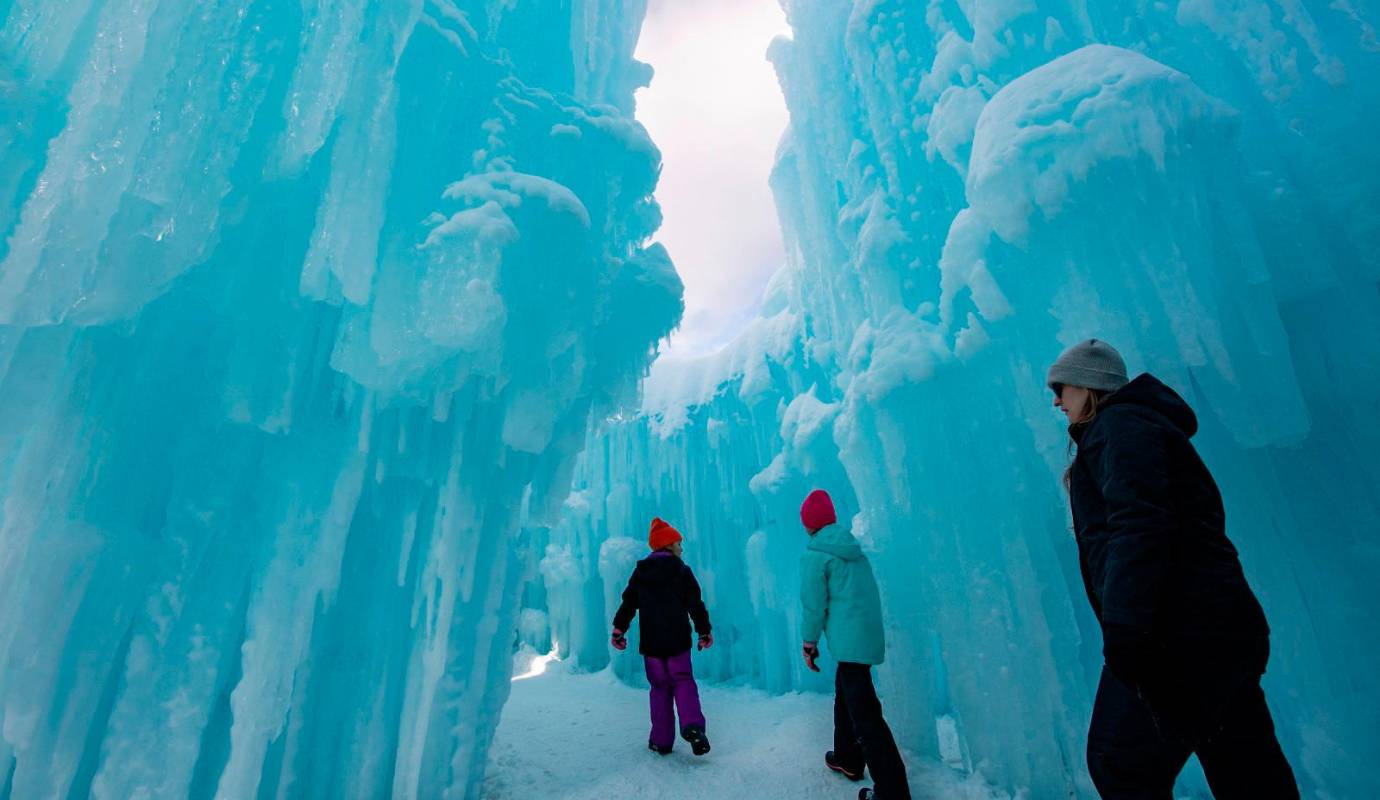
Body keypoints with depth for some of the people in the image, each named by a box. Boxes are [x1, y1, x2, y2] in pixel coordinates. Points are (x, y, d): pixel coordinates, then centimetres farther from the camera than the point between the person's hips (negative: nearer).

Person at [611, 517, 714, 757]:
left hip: (650, 642, 2)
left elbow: (628, 603, 3)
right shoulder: (682, 570, -4)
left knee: (660, 687, 13)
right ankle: (692, 725, -15)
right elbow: (695, 604, -4)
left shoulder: (640, 571, 4)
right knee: (683, 681, 8)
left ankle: (661, 741, 12)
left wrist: (619, 629, 8)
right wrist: (704, 631, 4)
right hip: (678, 640, -2)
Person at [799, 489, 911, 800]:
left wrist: (809, 643, -1)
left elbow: (814, 603, -13)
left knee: (864, 715, -5)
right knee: (845, 697, 25)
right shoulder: (853, 547, 10)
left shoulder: (814, 555, -14)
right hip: (869, 634, 9)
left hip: (848, 640, -9)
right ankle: (847, 759, 41)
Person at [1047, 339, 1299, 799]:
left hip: (1182, 633, -10)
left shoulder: (1117, 424, -6)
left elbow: (1138, 526, -21)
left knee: (1120, 763, -4)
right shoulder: (1141, 424, 24)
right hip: (1218, 626, 11)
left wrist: (1123, 628, -26)